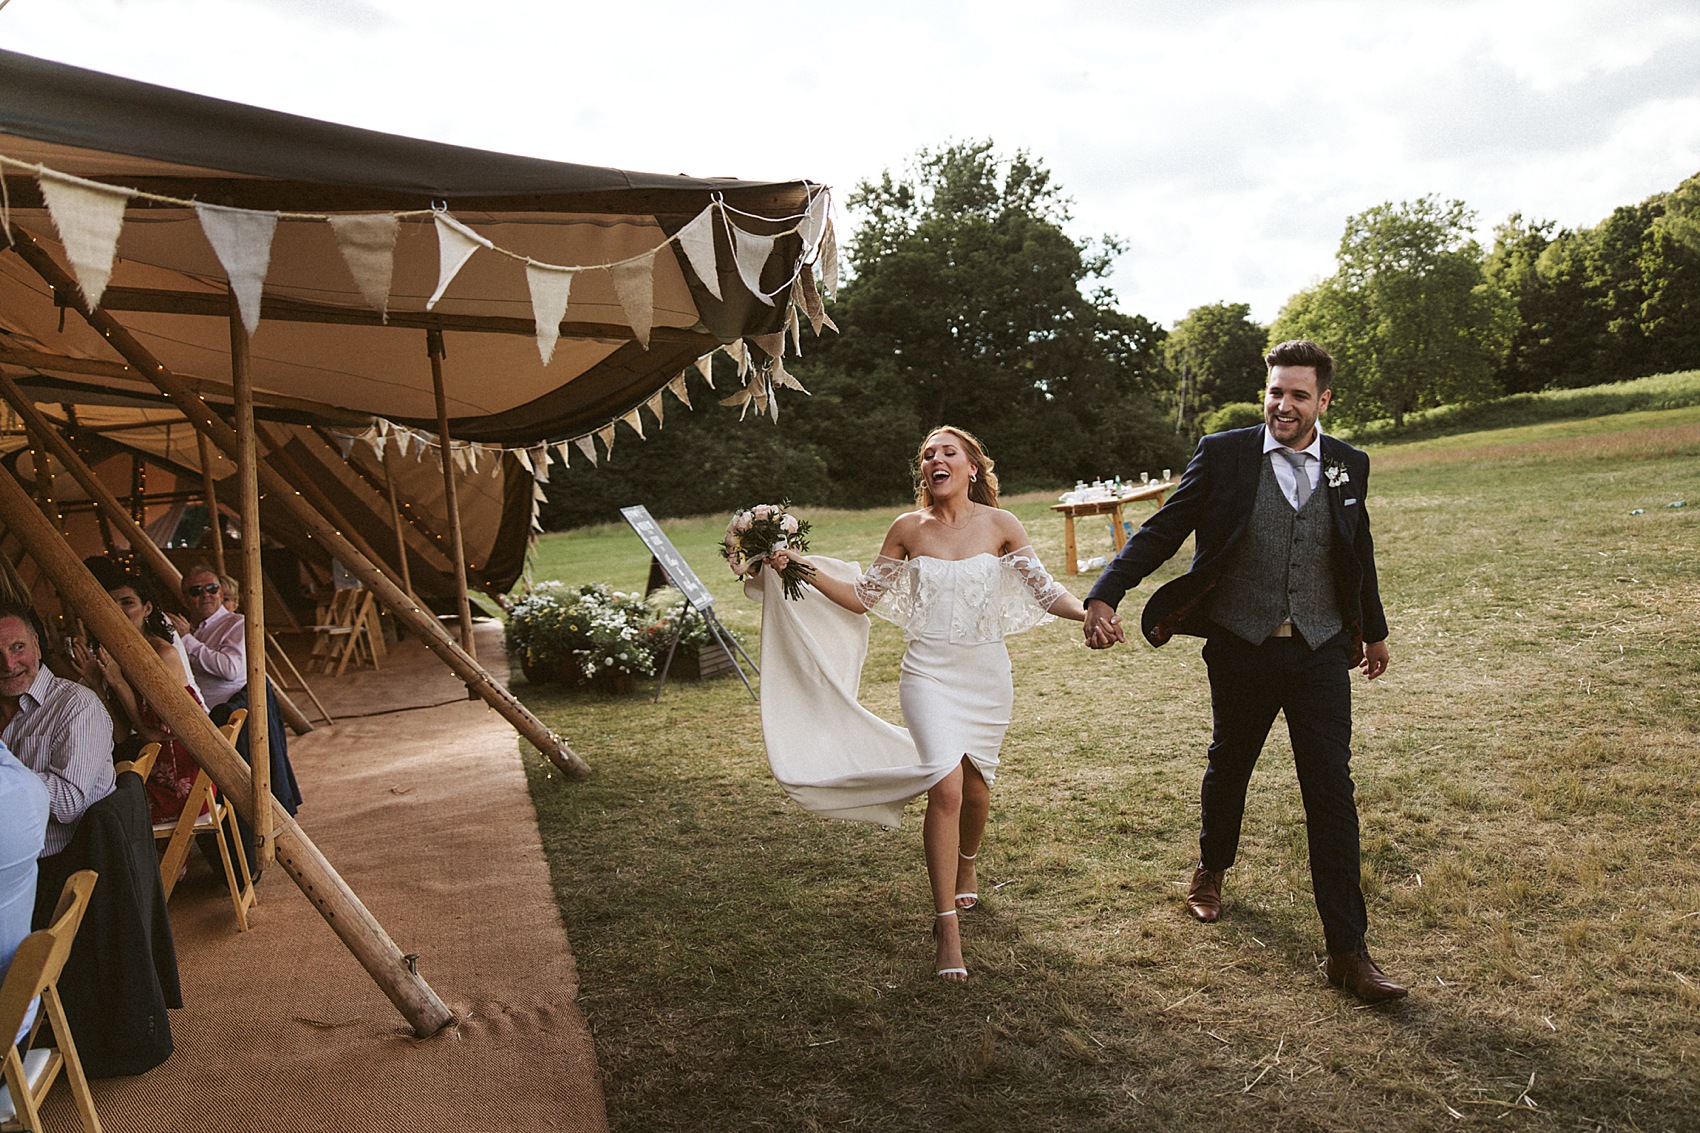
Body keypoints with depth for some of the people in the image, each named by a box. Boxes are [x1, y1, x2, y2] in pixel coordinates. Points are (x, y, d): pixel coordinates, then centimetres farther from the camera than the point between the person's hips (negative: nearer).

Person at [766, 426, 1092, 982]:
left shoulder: (999, 524, -2)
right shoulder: (908, 528, 0)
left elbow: (1044, 590, -3)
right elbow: (863, 597, 5)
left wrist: (1087, 612, -22)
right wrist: (803, 567, -4)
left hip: (986, 671, 2)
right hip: (929, 671, -1)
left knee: (975, 785, 15)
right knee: (946, 788, -16)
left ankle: (965, 869, 47)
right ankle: (947, 926, -7)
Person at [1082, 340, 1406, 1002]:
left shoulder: (1348, 466, 4)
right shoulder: (1224, 455, -5)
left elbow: (1359, 551, 18)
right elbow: (1163, 531, -8)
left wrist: (1374, 630, 28)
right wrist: (1104, 595, -20)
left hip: (1321, 654, 1)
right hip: (1241, 650, -1)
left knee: (1332, 792, -2)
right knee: (1228, 768, 18)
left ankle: (1348, 951, 6)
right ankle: (1211, 867, 47)